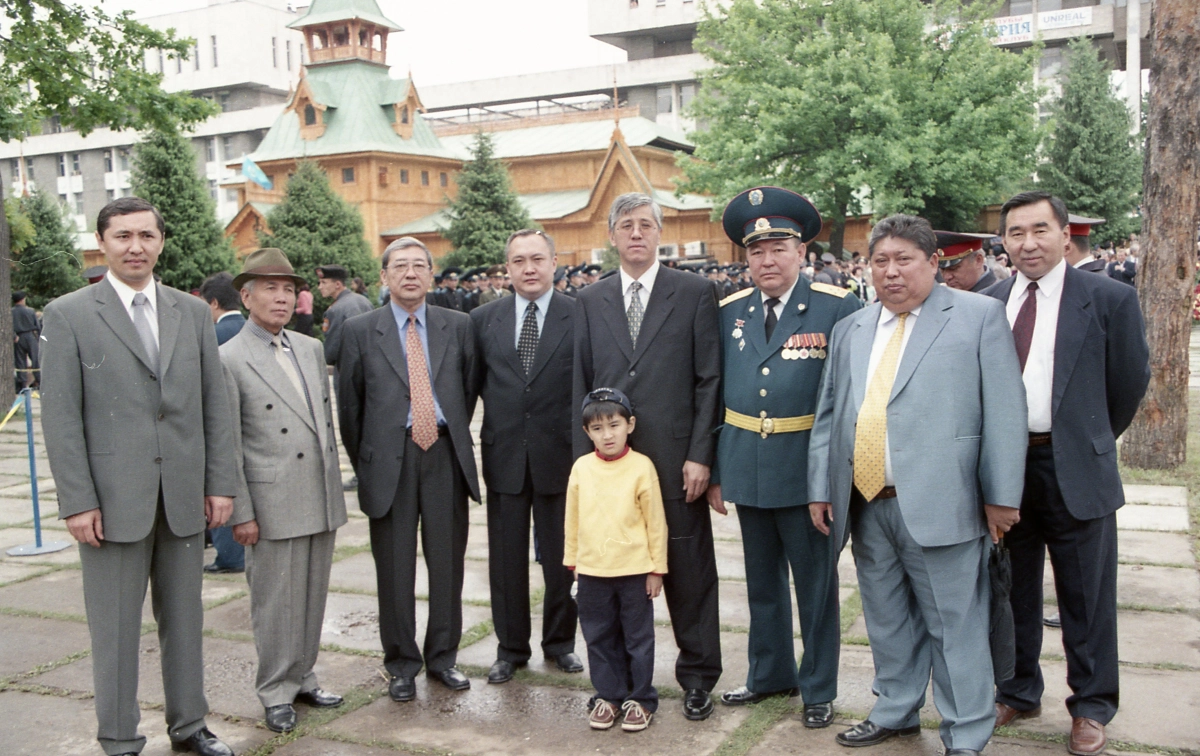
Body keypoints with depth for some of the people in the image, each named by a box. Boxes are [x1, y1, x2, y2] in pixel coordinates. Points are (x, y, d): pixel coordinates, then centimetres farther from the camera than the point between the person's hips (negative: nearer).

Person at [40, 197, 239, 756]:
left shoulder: (193, 312, 8)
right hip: (113, 500, -3)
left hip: (184, 495, 3)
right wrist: (77, 501, -10)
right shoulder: (69, 315, -2)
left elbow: (215, 403, 8)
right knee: (114, 628, 7)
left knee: (184, 618, 14)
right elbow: (61, 416, -5)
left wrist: (220, 483, 3)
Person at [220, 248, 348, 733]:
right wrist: (240, 512, -10)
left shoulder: (311, 349, 10)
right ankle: (277, 692, 20)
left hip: (321, 501, 6)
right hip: (273, 504, -6)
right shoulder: (229, 360, -8)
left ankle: (302, 677, 29)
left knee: (313, 598, 14)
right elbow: (227, 446, -8)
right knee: (275, 602, 5)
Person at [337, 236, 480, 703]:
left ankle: (443, 656, 24)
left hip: (445, 456, 2)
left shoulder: (458, 326, 8)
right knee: (395, 568, 6)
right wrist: (363, 462, 6)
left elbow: (469, 389, 13)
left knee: (448, 562, 9)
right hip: (389, 459, -1)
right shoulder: (360, 331, 3)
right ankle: (402, 664, 19)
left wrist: (455, 439, 10)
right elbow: (349, 403, 6)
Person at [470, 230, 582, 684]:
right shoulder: (484, 320, 5)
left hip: (560, 455, -2)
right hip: (504, 455, 2)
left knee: (561, 557, 10)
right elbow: (472, 385, 9)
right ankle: (511, 647, 25)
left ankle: (560, 641, 28)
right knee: (506, 558, 10)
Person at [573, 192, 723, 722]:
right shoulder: (590, 301, 11)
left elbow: (709, 380, -2)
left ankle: (698, 678, 21)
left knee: (689, 569, 6)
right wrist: (585, 455, 3)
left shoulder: (695, 293, 1)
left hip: (675, 459, -2)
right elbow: (581, 384, 10)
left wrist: (700, 455, -8)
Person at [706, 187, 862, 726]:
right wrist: (715, 469, 5)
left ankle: (819, 688, 24)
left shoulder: (838, 309, -8)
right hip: (747, 470, 5)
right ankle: (770, 675, 35)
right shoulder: (729, 313, 5)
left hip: (808, 471, -4)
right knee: (761, 580, 18)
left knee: (816, 582, 8)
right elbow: (716, 394, 7)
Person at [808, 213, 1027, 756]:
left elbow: (1004, 412, -4)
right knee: (887, 620, 17)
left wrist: (1001, 495, -8)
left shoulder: (979, 316, 0)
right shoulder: (850, 330, 15)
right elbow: (827, 415, 15)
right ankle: (895, 712, 35)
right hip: (866, 507, 5)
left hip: (939, 506, -5)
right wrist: (820, 487, 8)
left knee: (955, 626, 3)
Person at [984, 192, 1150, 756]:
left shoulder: (1108, 299, -6)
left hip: (1075, 470, -3)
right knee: (1013, 592, 16)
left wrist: (1095, 440, 10)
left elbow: (1131, 380, 2)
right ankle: (1018, 692, 35)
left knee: (1085, 597, 8)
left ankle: (1091, 707, 26)